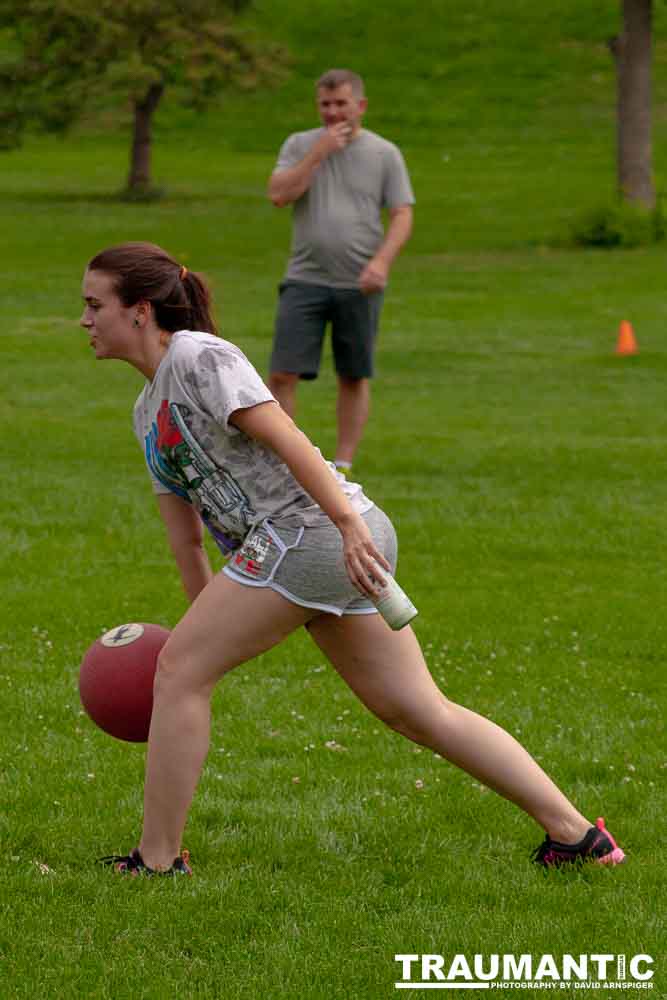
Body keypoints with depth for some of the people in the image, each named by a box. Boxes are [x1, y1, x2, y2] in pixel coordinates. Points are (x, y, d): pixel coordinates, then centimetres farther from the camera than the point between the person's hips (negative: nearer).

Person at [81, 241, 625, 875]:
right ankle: (576, 834, 10)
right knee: (417, 710, 10)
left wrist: (349, 523, -24)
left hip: (309, 531, -10)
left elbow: (285, 438, -16)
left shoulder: (199, 358, -6)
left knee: (178, 671, -5)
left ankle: (157, 860, 1)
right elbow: (185, 533, 24)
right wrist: (208, 626, 22)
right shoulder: (149, 413, 23)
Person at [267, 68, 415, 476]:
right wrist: (319, 152, -12)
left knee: (354, 378, 6)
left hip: (359, 285, 0)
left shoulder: (385, 154, 3)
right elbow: (278, 195, -8)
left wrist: (381, 261, -17)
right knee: (283, 374, -8)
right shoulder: (300, 145, 5)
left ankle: (343, 468, 13)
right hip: (306, 280, 0)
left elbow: (402, 215, -1)